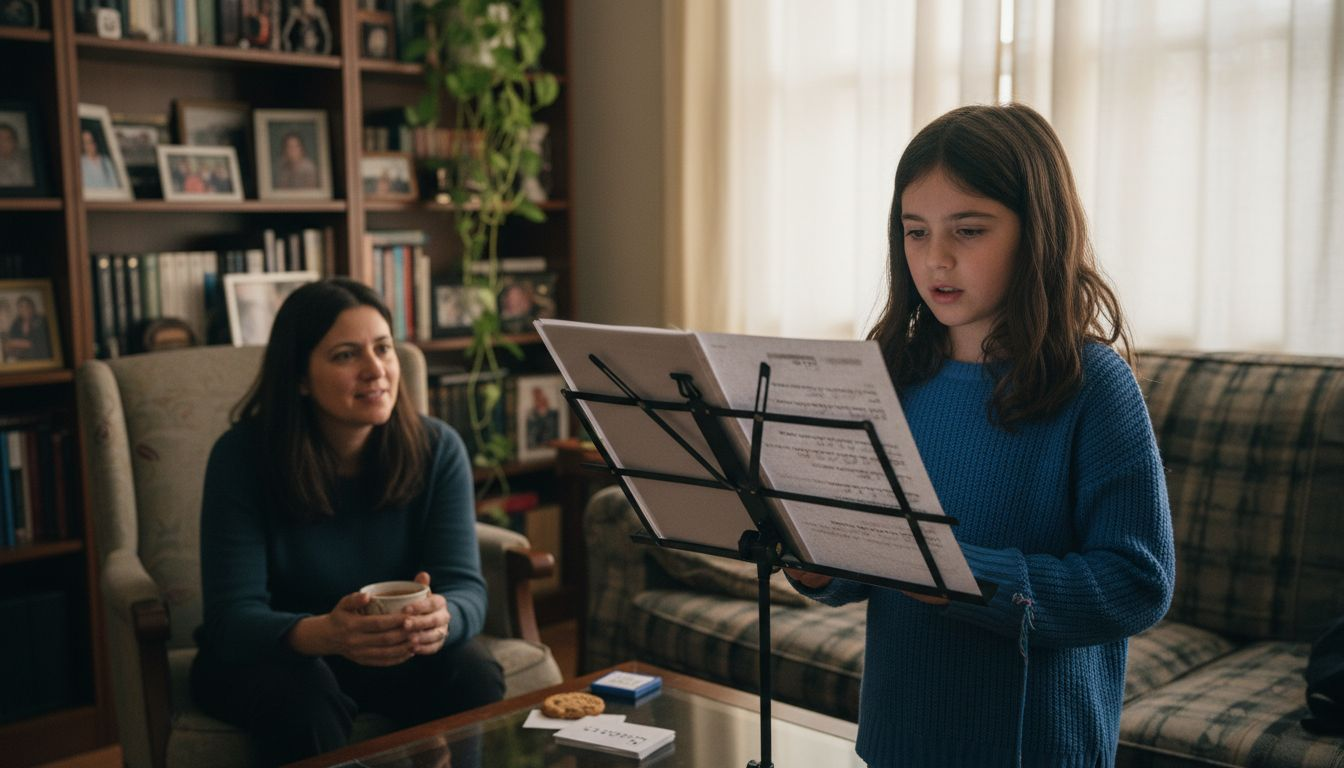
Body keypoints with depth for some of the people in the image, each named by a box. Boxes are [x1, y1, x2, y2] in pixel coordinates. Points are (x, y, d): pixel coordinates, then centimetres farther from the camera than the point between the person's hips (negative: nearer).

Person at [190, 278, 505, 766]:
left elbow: (465, 588, -19)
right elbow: (231, 617, -25)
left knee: (474, 679, -27)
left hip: (398, 654, 2)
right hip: (265, 655, -1)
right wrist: (320, 634, -48)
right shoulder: (241, 456, -19)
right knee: (302, 699, -34)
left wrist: (441, 618, -45)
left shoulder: (437, 449, -13)